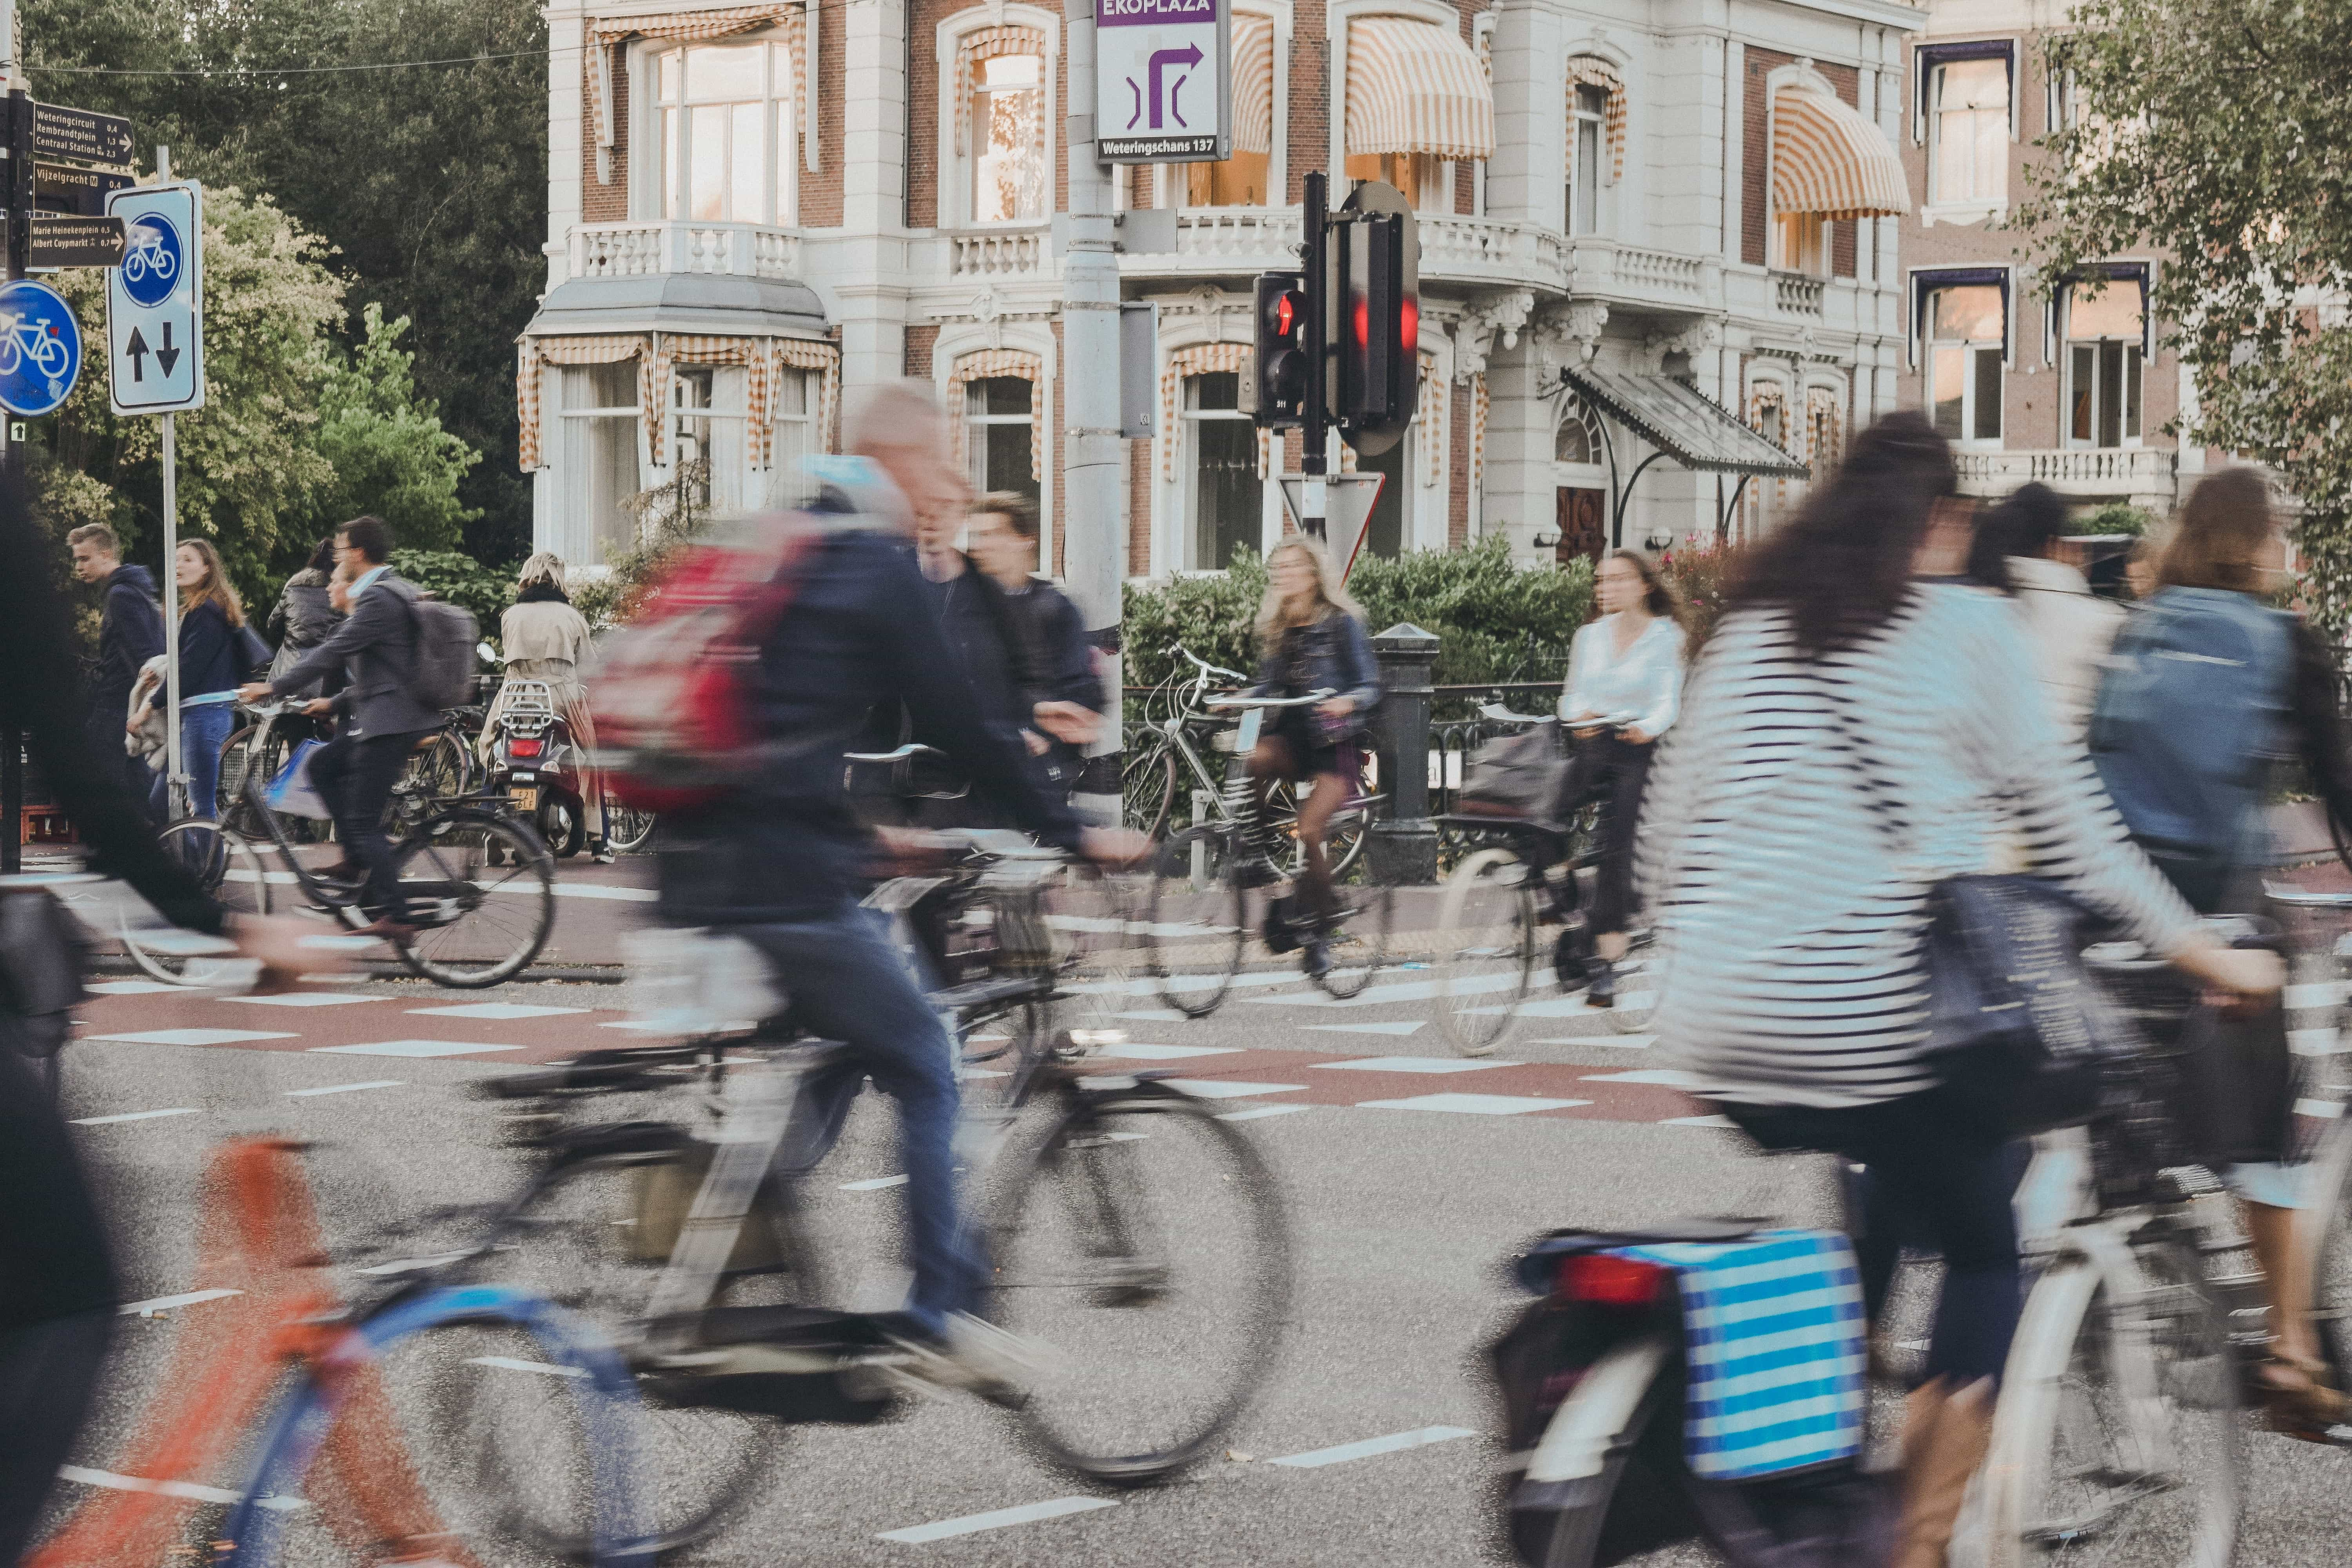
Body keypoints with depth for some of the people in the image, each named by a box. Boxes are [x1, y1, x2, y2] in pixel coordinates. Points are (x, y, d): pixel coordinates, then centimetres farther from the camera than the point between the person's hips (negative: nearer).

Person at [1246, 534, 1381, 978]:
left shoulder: (1342, 622, -2)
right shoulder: (1275, 627, 14)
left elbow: (1370, 686, -6)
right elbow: (1269, 686, 14)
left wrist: (1347, 702, -27)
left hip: (1334, 741, -4)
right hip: (1291, 737, 4)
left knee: (1309, 831, -22)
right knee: (1251, 762, -31)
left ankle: (1318, 934, -4)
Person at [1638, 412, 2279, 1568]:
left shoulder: (1749, 623, 15)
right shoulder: (1964, 624, 2)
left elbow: (1670, 823, 15)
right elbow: (2057, 814, 1)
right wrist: (2195, 949, 10)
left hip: (1724, 1028, 5)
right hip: (1875, 1023, -5)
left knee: (1867, 1208, 29)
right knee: (1987, 1255, 12)